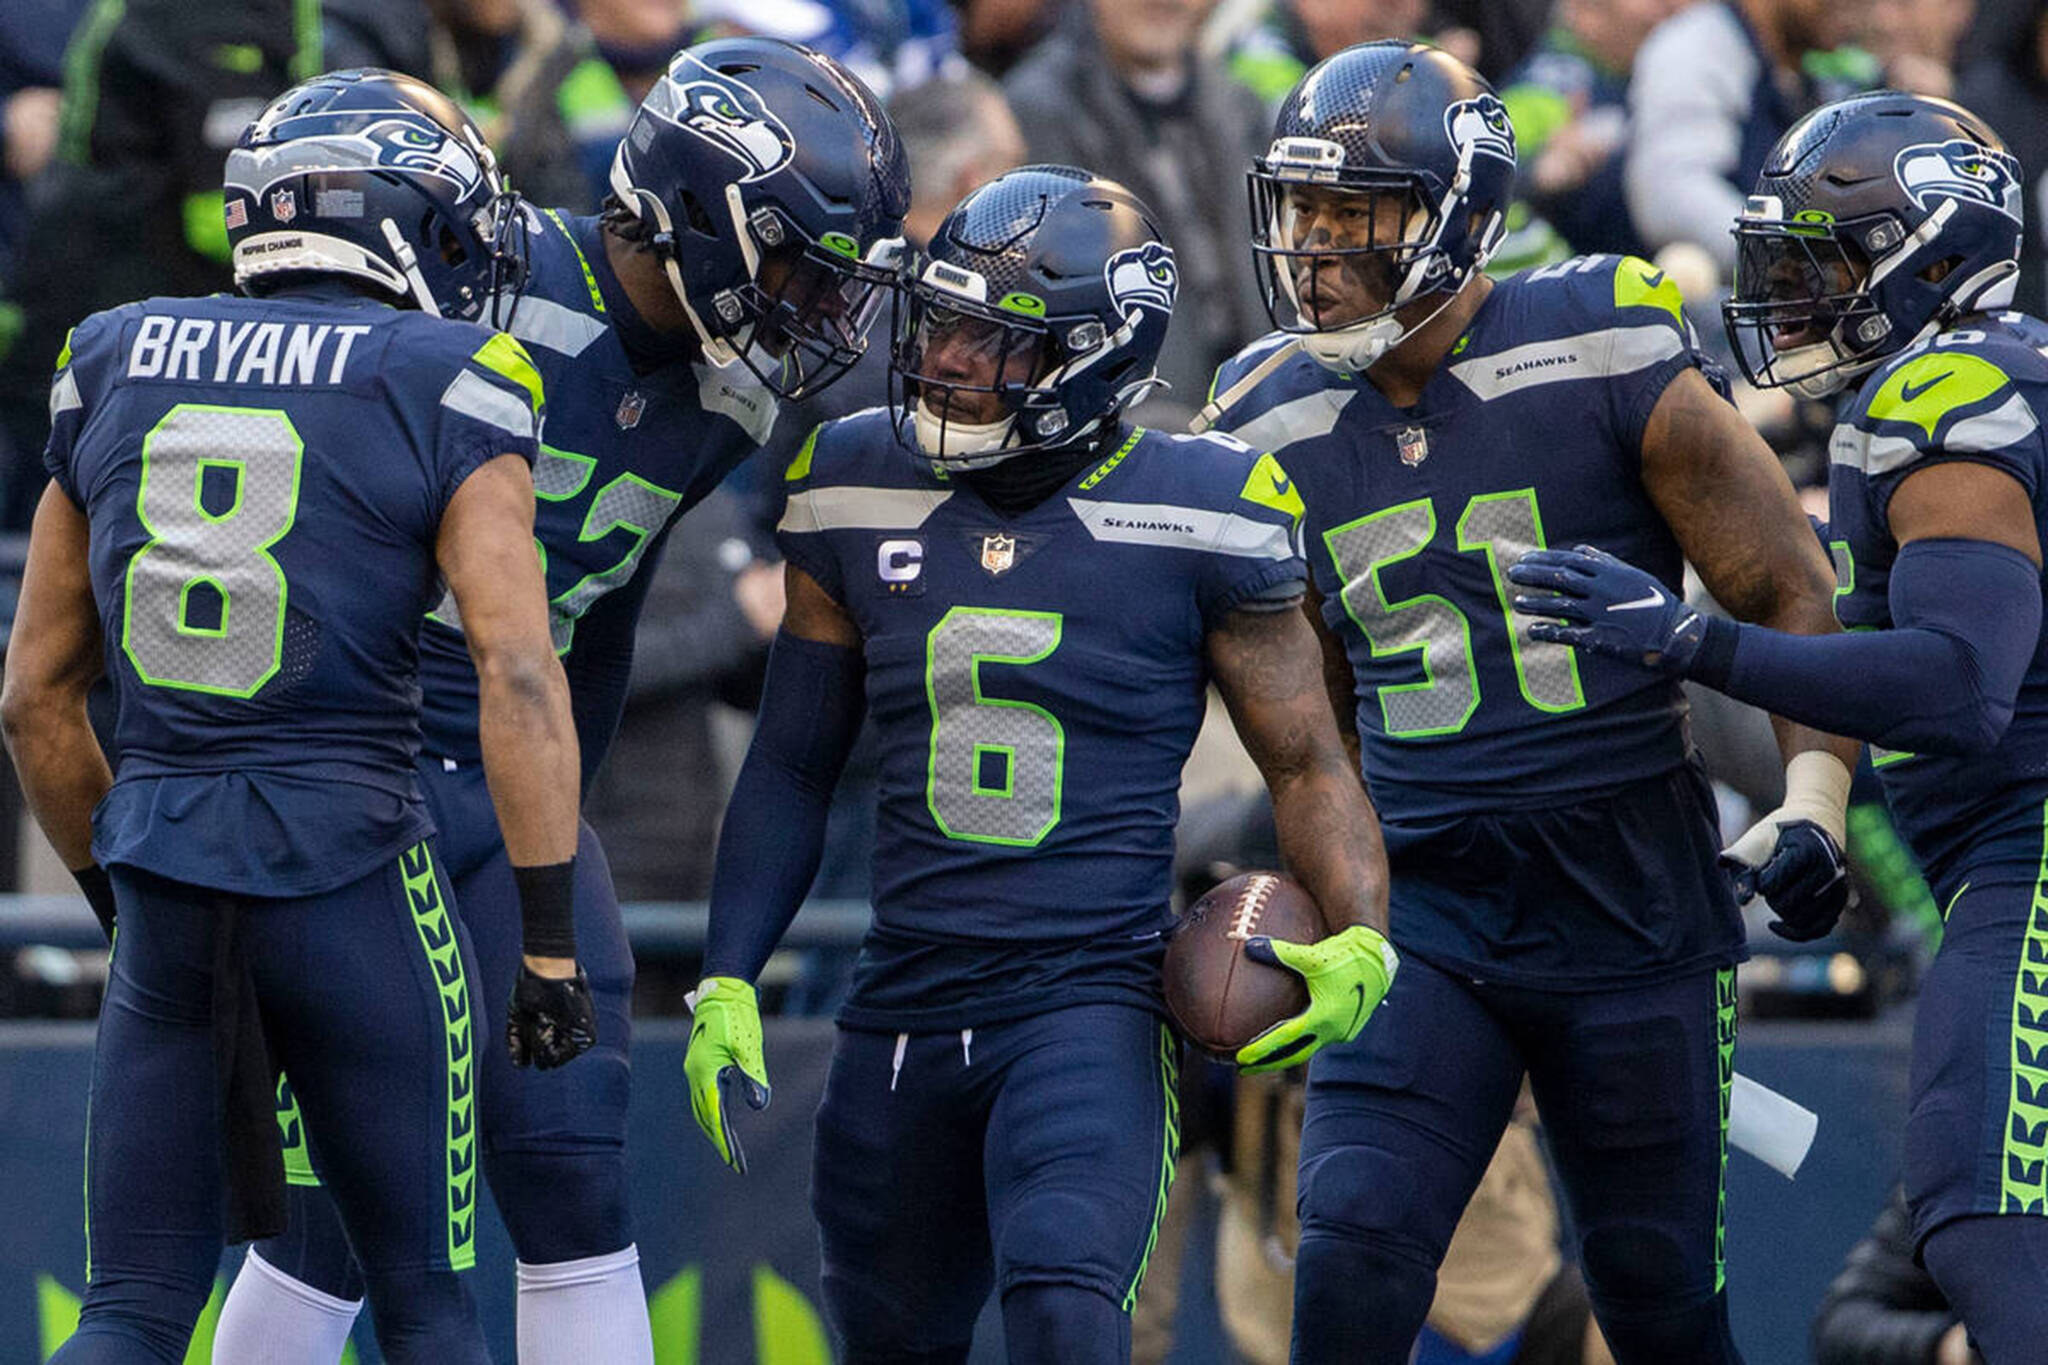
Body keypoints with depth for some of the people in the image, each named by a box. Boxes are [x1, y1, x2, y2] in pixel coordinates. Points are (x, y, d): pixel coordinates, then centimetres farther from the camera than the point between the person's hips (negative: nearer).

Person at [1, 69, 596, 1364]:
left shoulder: (116, 368, 10)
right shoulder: (445, 390, -4)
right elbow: (519, 673, -13)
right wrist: (550, 941, -9)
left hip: (163, 873, 4)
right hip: (354, 876, -4)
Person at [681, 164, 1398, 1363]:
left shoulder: (1194, 518, -6)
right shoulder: (859, 494, 4)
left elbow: (1305, 761, 2)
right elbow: (795, 767, 14)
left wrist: (1360, 939, -15)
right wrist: (726, 986, 7)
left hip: (1093, 999, -5)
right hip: (905, 1011, 5)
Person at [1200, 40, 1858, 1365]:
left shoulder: (1609, 361, -9)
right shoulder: (1279, 422, 5)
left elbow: (1792, 593, -3)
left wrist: (1813, 799, -13)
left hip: (1632, 900, -3)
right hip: (1425, 911, 3)